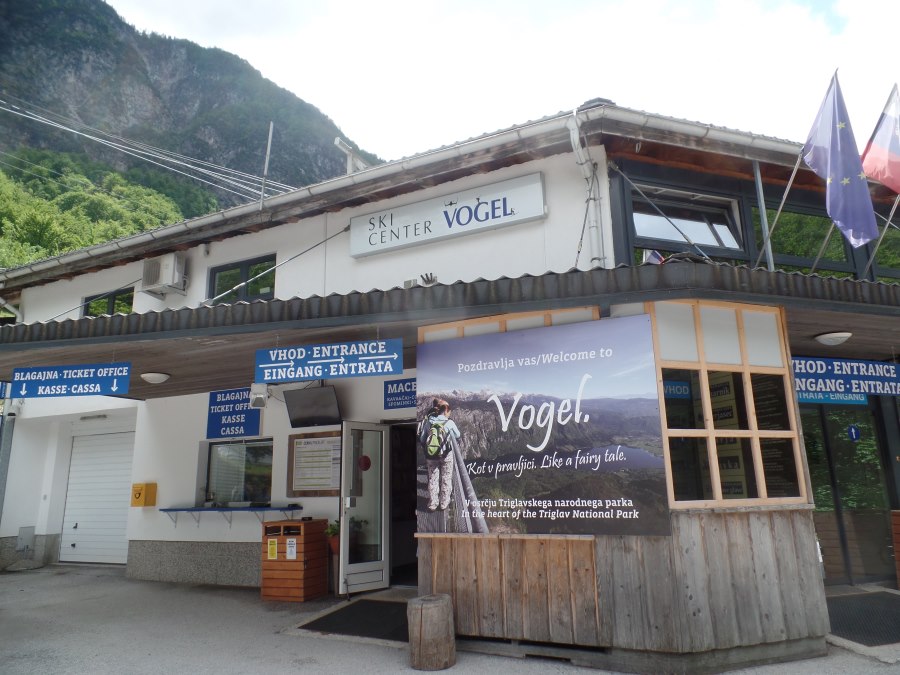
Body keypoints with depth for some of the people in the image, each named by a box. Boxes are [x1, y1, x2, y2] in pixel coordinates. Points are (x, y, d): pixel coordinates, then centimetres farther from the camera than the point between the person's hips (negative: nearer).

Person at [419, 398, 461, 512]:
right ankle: (444, 502, 22)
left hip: (431, 456, 2)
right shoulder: (449, 423, -15)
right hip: (446, 455, -2)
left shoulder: (428, 422, -10)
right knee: (446, 479, 15)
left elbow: (421, 439, -4)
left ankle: (432, 503, 21)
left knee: (432, 479, 14)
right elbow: (458, 436, 0)